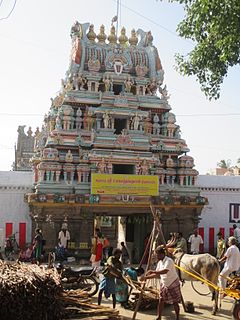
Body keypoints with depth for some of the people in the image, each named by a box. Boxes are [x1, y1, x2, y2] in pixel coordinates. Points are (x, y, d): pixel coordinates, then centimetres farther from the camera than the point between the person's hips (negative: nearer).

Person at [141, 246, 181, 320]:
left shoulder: (169, 261, -24)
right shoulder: (160, 262, 1)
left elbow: (165, 271, -40)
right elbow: (157, 274, 6)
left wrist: (152, 271, -39)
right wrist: (146, 277, -4)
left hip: (173, 284, -7)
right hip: (164, 284, 7)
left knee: (175, 302, 4)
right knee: (161, 300, 5)